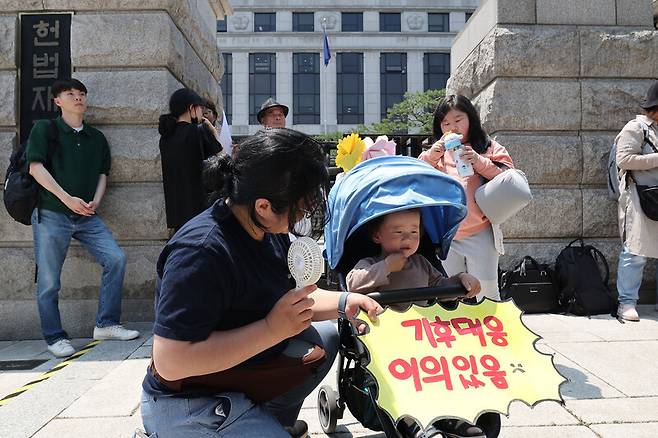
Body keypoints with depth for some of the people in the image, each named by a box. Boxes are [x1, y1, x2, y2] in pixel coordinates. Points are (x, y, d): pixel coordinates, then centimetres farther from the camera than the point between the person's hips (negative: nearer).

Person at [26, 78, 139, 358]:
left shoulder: (97, 138, 16)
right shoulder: (45, 129, 3)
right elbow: (36, 167, -7)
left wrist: (96, 201, -5)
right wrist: (67, 198, -15)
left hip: (86, 216, 4)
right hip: (51, 214, -4)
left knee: (115, 259, -9)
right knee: (49, 279, -1)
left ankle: (106, 325, 3)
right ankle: (54, 337, 15)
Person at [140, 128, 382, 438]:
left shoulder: (269, 228, -4)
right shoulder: (200, 253, -31)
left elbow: (290, 296, 10)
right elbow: (169, 362, -32)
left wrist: (342, 302, -7)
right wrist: (273, 328, -33)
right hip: (190, 405, -8)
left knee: (325, 337, 12)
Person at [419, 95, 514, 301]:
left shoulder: (488, 148, 6)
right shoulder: (438, 152, 14)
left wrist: (479, 162, -14)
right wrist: (431, 156, -11)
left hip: (479, 234, -3)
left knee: (485, 293, 2)